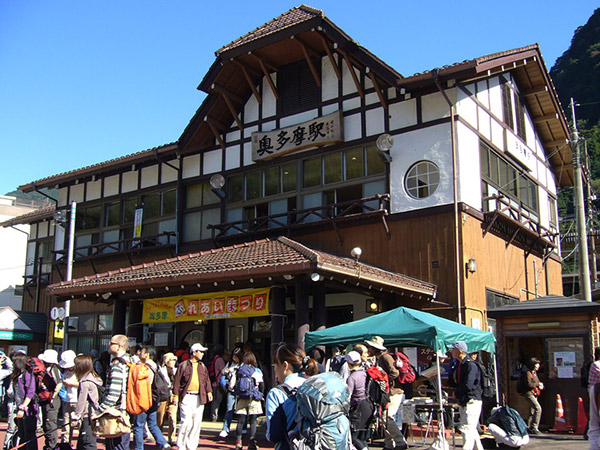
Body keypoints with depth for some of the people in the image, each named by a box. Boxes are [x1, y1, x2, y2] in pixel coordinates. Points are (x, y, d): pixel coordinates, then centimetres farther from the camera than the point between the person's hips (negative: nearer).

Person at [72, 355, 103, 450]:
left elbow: (81, 402, -16)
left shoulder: (85, 382, -15)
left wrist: (76, 417, -12)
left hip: (88, 418, -10)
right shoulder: (92, 379, 14)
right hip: (93, 416, 10)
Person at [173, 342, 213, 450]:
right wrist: (175, 395, -4)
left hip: (199, 397, 5)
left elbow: (207, 380, 20)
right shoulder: (183, 365, 2)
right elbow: (177, 381, 1)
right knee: (186, 422, -11)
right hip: (186, 398, -5)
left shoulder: (202, 366, 17)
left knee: (197, 423, 5)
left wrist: (209, 392, 9)